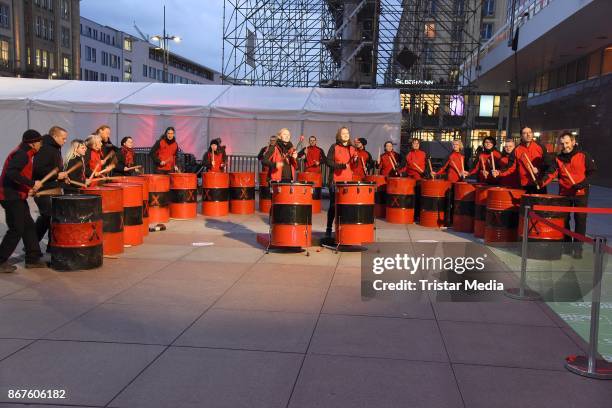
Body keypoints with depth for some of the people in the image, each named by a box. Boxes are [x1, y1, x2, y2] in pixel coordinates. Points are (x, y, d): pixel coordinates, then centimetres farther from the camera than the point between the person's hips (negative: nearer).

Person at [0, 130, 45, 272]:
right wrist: (32, 183, -26)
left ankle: (32, 259, 19)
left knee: (29, 226, 12)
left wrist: (28, 188, 7)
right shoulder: (21, 154, -15)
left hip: (17, 197, 10)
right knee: (16, 230, -6)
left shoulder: (24, 154, 16)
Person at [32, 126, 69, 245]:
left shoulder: (55, 148, 16)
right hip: (44, 190, -10)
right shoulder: (44, 149, -16)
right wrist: (57, 175, -22)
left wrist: (62, 176, 10)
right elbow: (39, 169, -27)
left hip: (53, 188, 10)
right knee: (48, 216, -7)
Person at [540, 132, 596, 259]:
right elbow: (551, 173, -6)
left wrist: (584, 183, -18)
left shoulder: (583, 156, -3)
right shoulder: (558, 159, 5)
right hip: (564, 193, 3)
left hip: (581, 193, -3)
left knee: (580, 220, -2)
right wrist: (542, 182, -26)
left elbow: (592, 172, -2)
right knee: (563, 220, 8)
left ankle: (578, 248, 5)